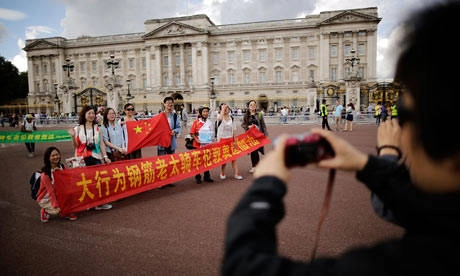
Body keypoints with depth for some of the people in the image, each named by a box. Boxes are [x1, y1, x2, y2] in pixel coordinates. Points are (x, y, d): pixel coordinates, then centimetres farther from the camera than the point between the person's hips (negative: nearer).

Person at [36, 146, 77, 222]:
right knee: (58, 210, -22)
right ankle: (45, 211, 7)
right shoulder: (45, 174, -23)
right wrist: (56, 206, -25)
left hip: (58, 195, 6)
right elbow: (51, 191, -23)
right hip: (45, 199, -5)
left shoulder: (62, 167, -8)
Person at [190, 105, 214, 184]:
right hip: (198, 145, -3)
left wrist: (212, 141, 5)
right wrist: (196, 139, -17)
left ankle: (207, 176, 23)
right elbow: (192, 133, -4)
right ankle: (198, 177, 17)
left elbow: (212, 133, 15)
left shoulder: (210, 122, 7)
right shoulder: (196, 122, -5)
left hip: (208, 145, 4)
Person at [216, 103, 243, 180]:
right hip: (222, 140, -3)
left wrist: (235, 141, 2)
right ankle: (222, 173, 22)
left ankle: (236, 173, 8)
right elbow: (220, 118, -34)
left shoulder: (231, 118, 6)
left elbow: (234, 130, 7)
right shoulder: (220, 118, -6)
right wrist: (223, 109, -22)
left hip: (231, 140, 3)